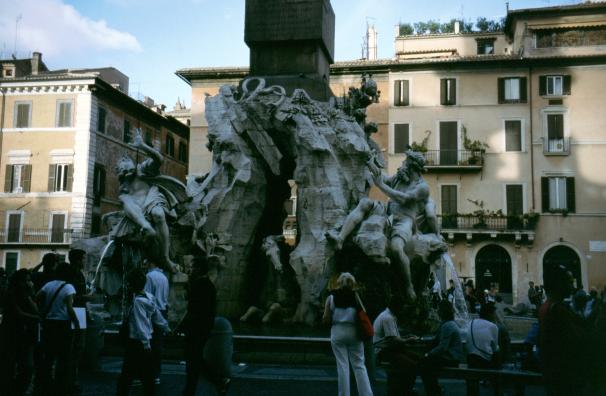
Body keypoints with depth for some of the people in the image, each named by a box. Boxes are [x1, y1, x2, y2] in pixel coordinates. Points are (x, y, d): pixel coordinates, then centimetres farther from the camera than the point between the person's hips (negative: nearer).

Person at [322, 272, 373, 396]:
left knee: (342, 366, 4)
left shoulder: (331, 298, 0)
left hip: (338, 332, 0)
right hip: (353, 331, 1)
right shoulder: (356, 296, 1)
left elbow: (326, 319, 0)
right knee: (359, 365, 7)